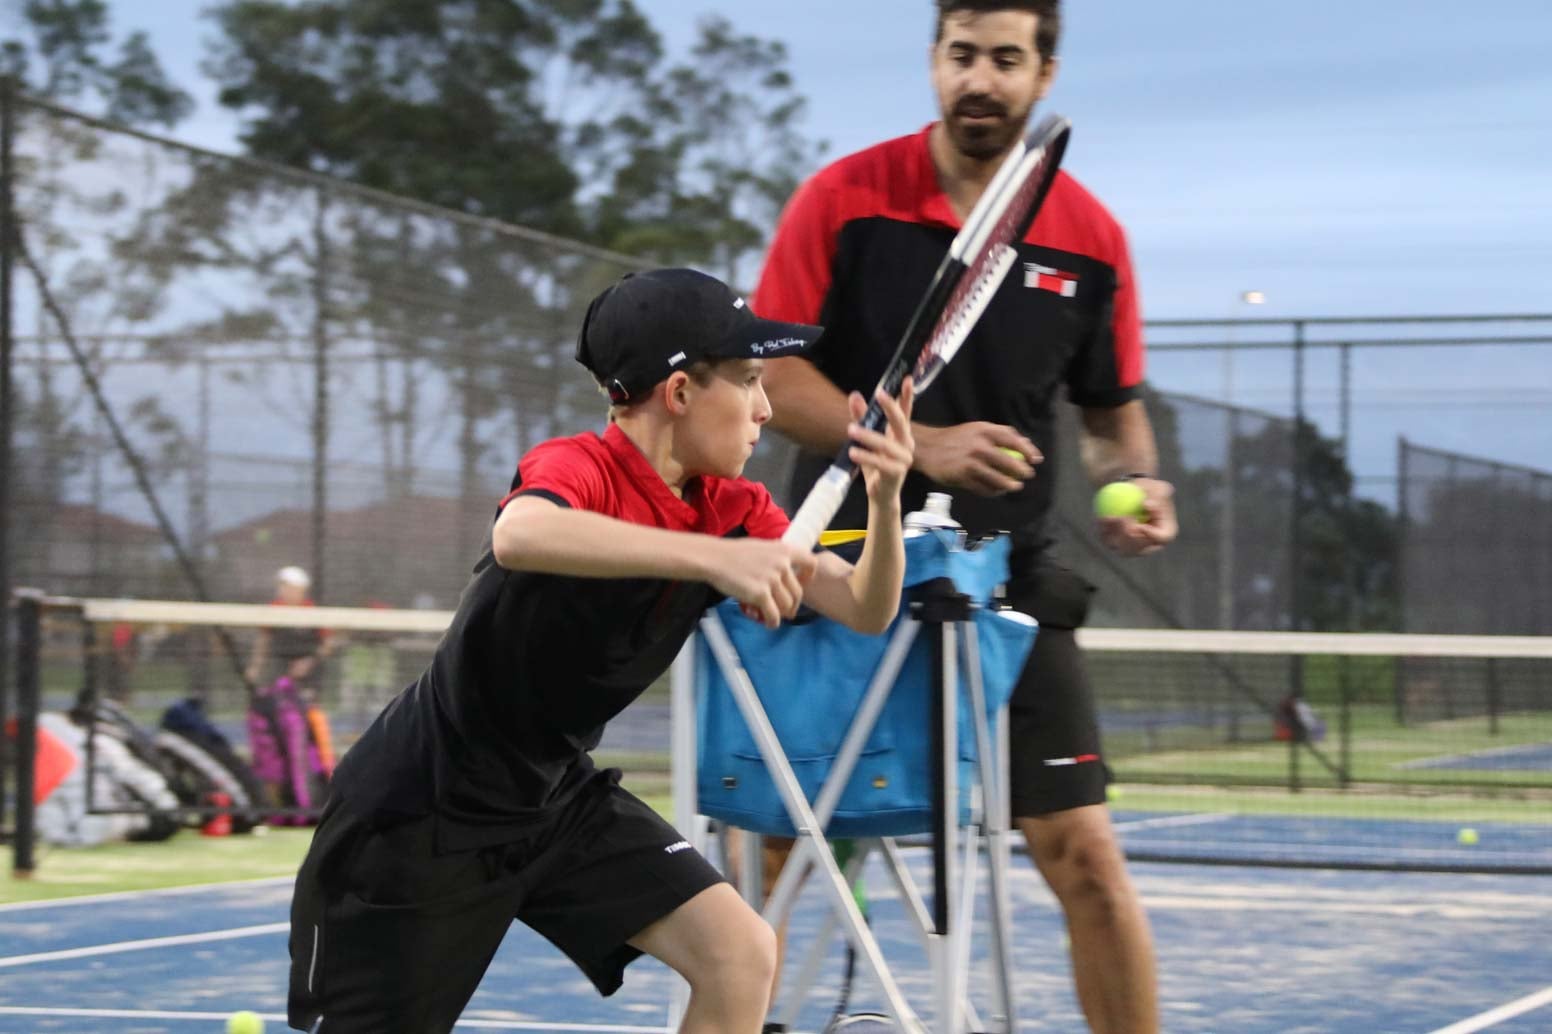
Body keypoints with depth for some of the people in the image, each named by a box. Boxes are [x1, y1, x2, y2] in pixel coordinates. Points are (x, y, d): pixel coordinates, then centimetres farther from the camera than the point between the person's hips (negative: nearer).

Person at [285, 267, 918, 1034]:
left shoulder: (734, 509, -2)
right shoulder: (578, 469, -24)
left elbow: (865, 610, -6)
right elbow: (518, 535, -48)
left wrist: (884, 500, -25)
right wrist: (714, 556, -55)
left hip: (561, 798, 7)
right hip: (420, 813, -7)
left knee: (742, 956, -8)